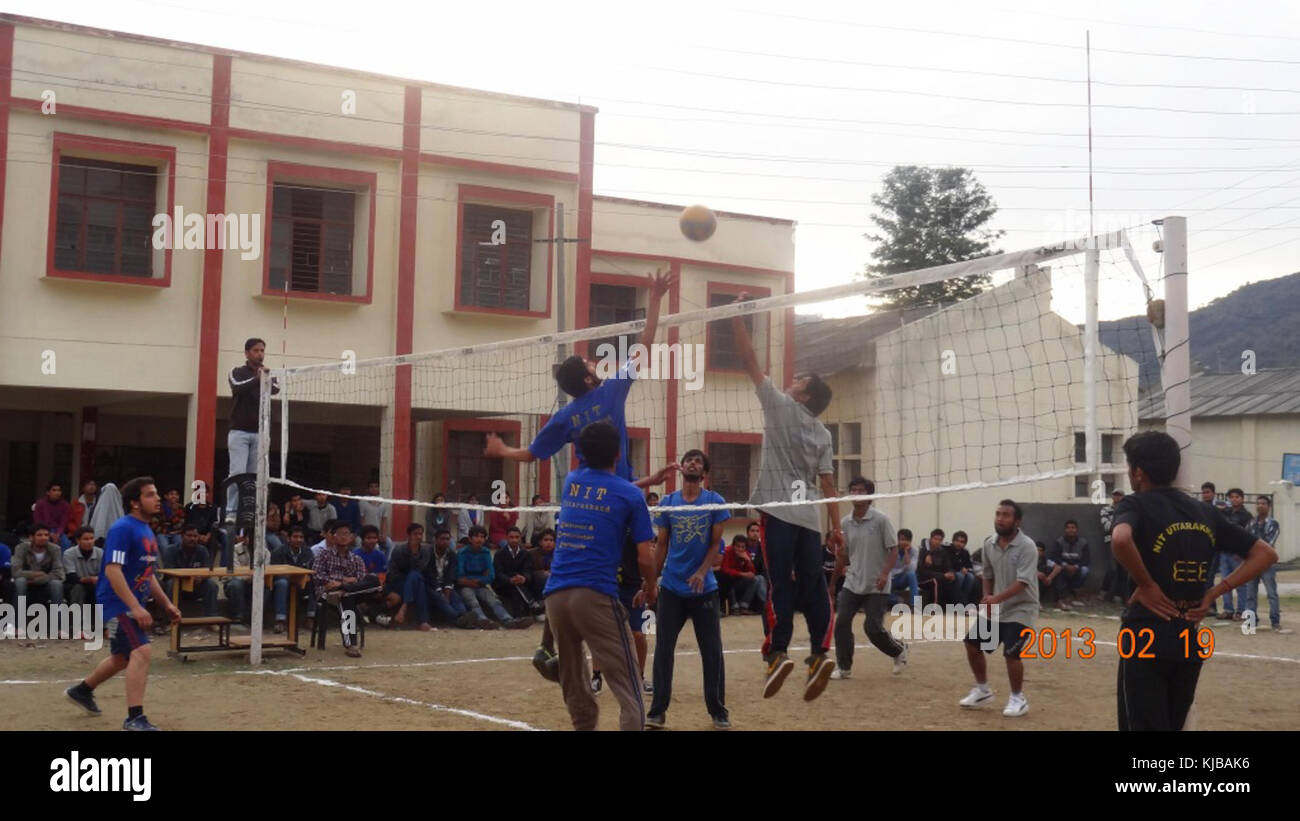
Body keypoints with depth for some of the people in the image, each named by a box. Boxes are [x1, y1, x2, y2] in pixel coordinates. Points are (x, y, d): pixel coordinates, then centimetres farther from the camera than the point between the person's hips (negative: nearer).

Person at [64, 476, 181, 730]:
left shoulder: (147, 530, 12)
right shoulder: (122, 529, -16)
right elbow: (112, 570, -24)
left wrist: (167, 604, 19)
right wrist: (136, 607, -29)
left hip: (131, 604, 10)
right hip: (116, 602, -10)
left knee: (123, 657, 22)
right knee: (141, 652, -20)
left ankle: (82, 690, 45)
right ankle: (135, 718, -18)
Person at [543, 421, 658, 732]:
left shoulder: (570, 482, 16)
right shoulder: (630, 495, 1)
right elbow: (645, 558, 0)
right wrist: (649, 588, 20)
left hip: (556, 595, 5)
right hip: (596, 595, -5)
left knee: (574, 688, 20)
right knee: (628, 692, -4)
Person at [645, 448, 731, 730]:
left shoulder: (715, 501, -2)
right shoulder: (667, 503, 3)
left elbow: (716, 543, -4)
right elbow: (661, 545, 7)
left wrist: (702, 572, -19)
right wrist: (652, 581, 3)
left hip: (704, 588, -1)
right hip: (671, 588, 1)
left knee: (712, 651, 3)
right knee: (664, 649, 1)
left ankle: (718, 711, 15)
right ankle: (658, 710, 9)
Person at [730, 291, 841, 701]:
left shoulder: (781, 406, 0)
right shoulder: (823, 435, 14)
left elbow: (750, 360, 0)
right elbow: (827, 484, 11)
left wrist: (737, 314, 3)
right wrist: (837, 527, 14)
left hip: (779, 512, -5)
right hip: (810, 517, 5)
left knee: (781, 584, -9)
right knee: (813, 585, 3)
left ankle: (777, 653, -15)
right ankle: (820, 653, -4)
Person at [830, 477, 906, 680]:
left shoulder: (881, 520, -10)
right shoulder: (845, 523, 3)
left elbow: (894, 549, -9)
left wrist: (885, 574, -19)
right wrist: (838, 572, 8)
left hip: (876, 586, -4)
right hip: (852, 583, 4)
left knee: (873, 628, -6)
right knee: (841, 622, -7)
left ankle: (899, 650, 25)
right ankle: (843, 667, 6)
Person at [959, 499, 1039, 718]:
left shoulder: (1027, 546, -20)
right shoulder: (989, 544, 0)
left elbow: (1022, 582, -29)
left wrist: (997, 598, -39)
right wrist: (987, 600, 6)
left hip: (1020, 609, -7)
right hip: (995, 608, 7)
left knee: (1011, 653, -17)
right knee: (973, 644, 5)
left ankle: (1018, 699, 5)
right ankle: (983, 690, 25)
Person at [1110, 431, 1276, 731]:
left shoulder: (1136, 504, -6)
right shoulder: (1206, 512, 11)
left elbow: (1121, 539, -30)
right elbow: (1265, 554, 12)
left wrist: (1146, 584, -15)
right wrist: (1213, 593, 7)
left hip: (1145, 638, -6)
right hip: (1189, 641, 6)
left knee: (1143, 725, -2)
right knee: (1172, 725, 17)